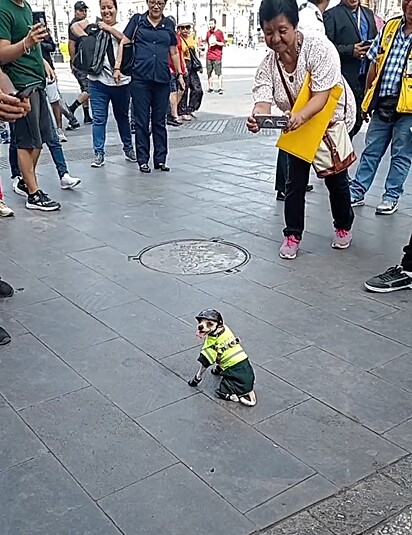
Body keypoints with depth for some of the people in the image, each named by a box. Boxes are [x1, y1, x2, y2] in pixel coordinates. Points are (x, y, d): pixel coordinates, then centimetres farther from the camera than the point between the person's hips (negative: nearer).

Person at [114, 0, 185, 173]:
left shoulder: (168, 24, 11)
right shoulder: (137, 20, 4)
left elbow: (174, 52, 17)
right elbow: (123, 43, 2)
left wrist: (179, 74, 14)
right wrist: (117, 67, -6)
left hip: (162, 79, 2)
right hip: (140, 78, -2)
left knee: (159, 121, 8)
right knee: (142, 121, 2)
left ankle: (160, 159, 16)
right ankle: (143, 160, 10)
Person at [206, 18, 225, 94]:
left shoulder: (219, 32, -2)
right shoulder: (208, 32, 13)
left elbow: (223, 44, -3)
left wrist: (216, 42, -17)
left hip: (217, 56, -5)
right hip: (209, 56, 5)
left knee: (219, 73, -9)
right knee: (209, 73, 7)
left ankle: (219, 88, -10)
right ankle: (210, 87, 15)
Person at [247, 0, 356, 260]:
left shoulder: (319, 48, -31)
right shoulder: (268, 65, -19)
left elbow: (322, 95, -35)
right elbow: (263, 100, -30)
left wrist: (301, 116, -54)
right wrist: (257, 118, -54)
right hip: (297, 124, 3)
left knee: (335, 177, 8)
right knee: (295, 180, -2)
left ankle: (344, 226, 32)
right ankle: (293, 235, 12)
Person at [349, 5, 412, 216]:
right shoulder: (389, 27, 9)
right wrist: (368, 96, 14)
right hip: (382, 103, 4)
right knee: (371, 151, 10)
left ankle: (391, 197, 17)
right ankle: (357, 192, 18)